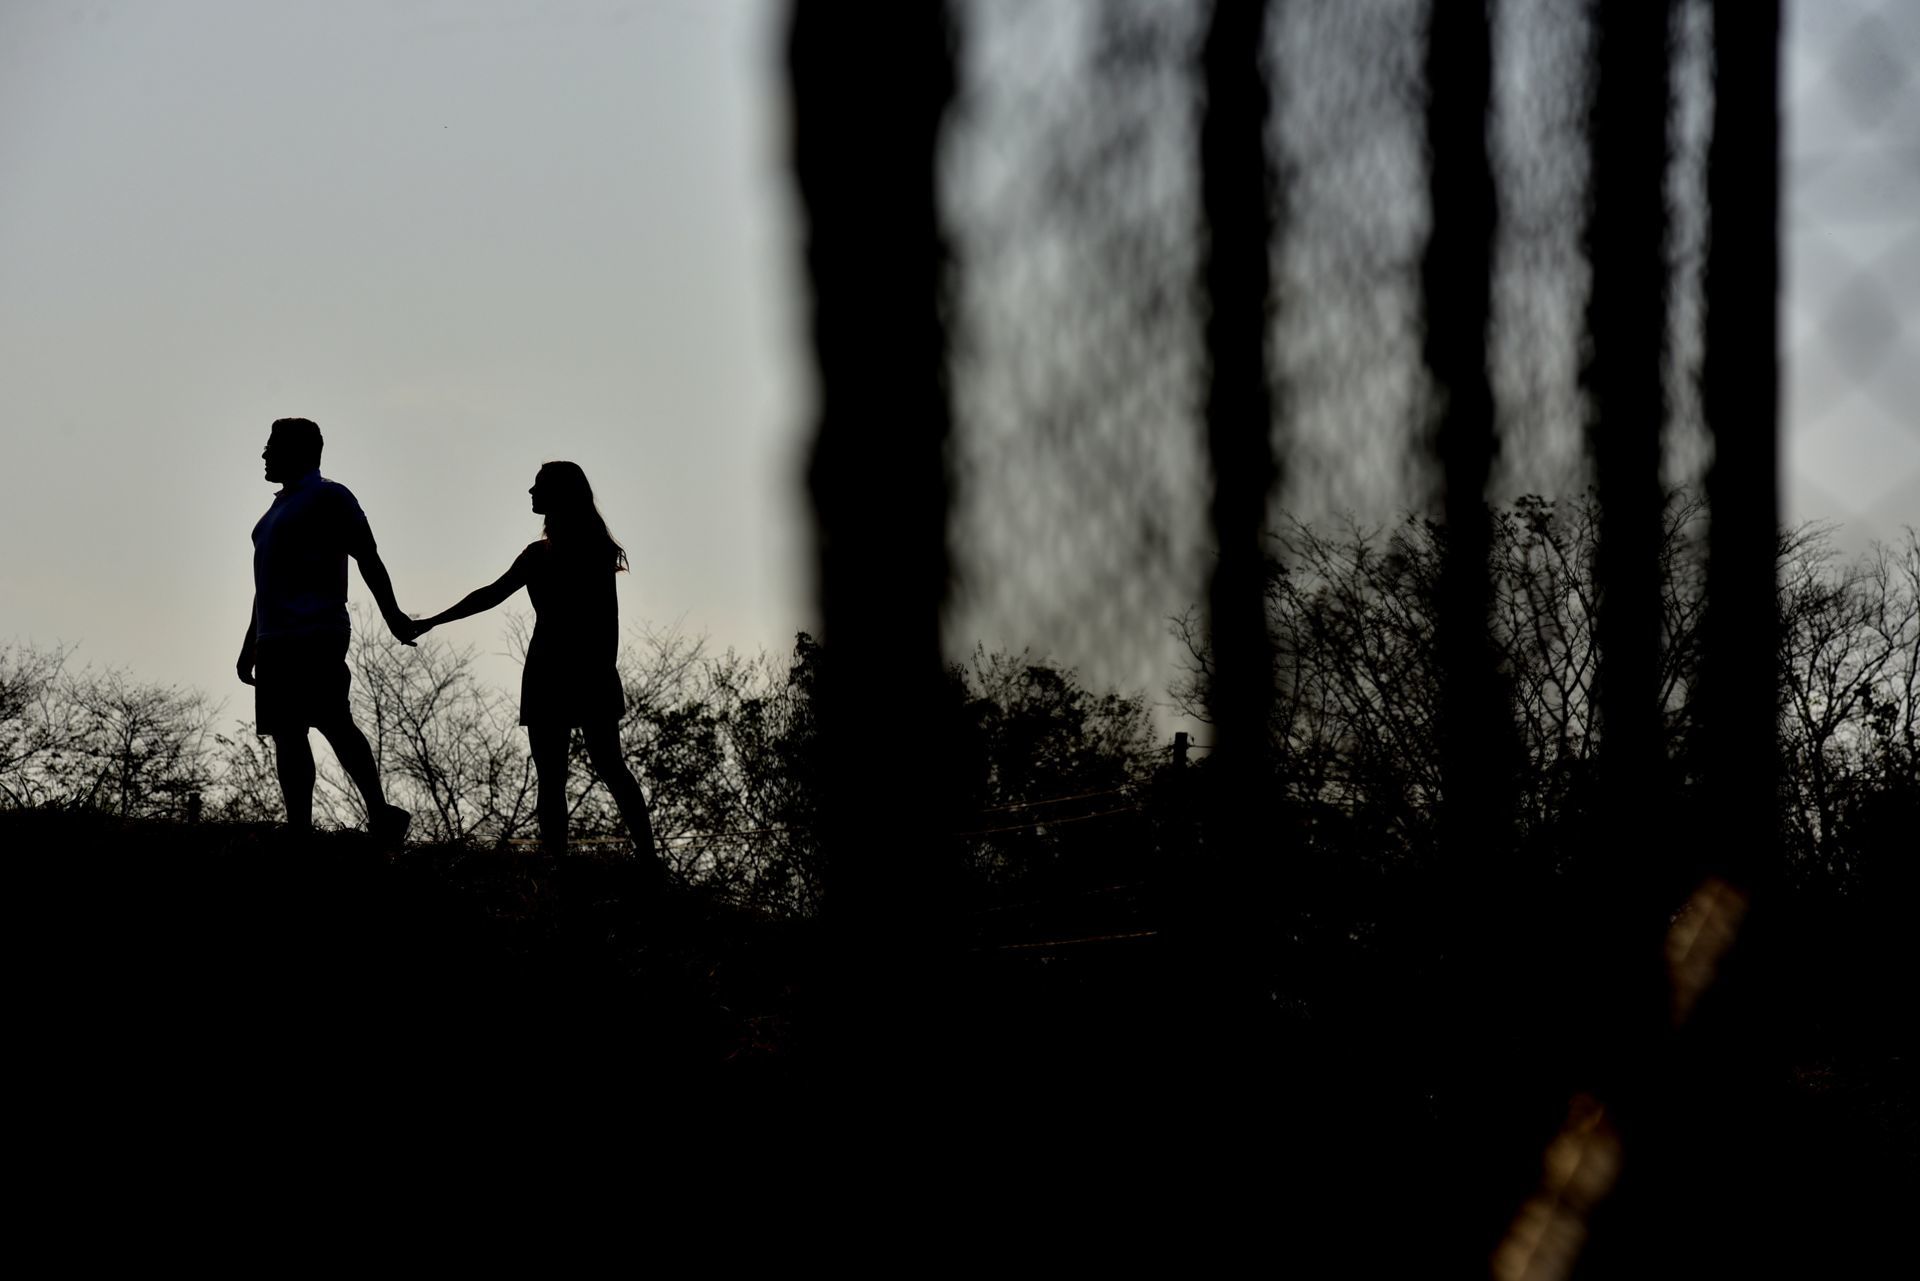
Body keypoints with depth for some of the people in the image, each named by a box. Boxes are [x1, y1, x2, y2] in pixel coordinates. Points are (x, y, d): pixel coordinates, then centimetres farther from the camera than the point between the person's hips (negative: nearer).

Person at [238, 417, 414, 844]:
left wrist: (392, 616, -13)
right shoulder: (280, 506, 24)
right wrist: (251, 644, 27)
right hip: (277, 640, 9)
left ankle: (380, 816, -14)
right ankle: (299, 830, 1)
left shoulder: (328, 497, -2)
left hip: (314, 635, -9)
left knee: (333, 724, -16)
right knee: (286, 733, 3)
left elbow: (369, 560, -8)